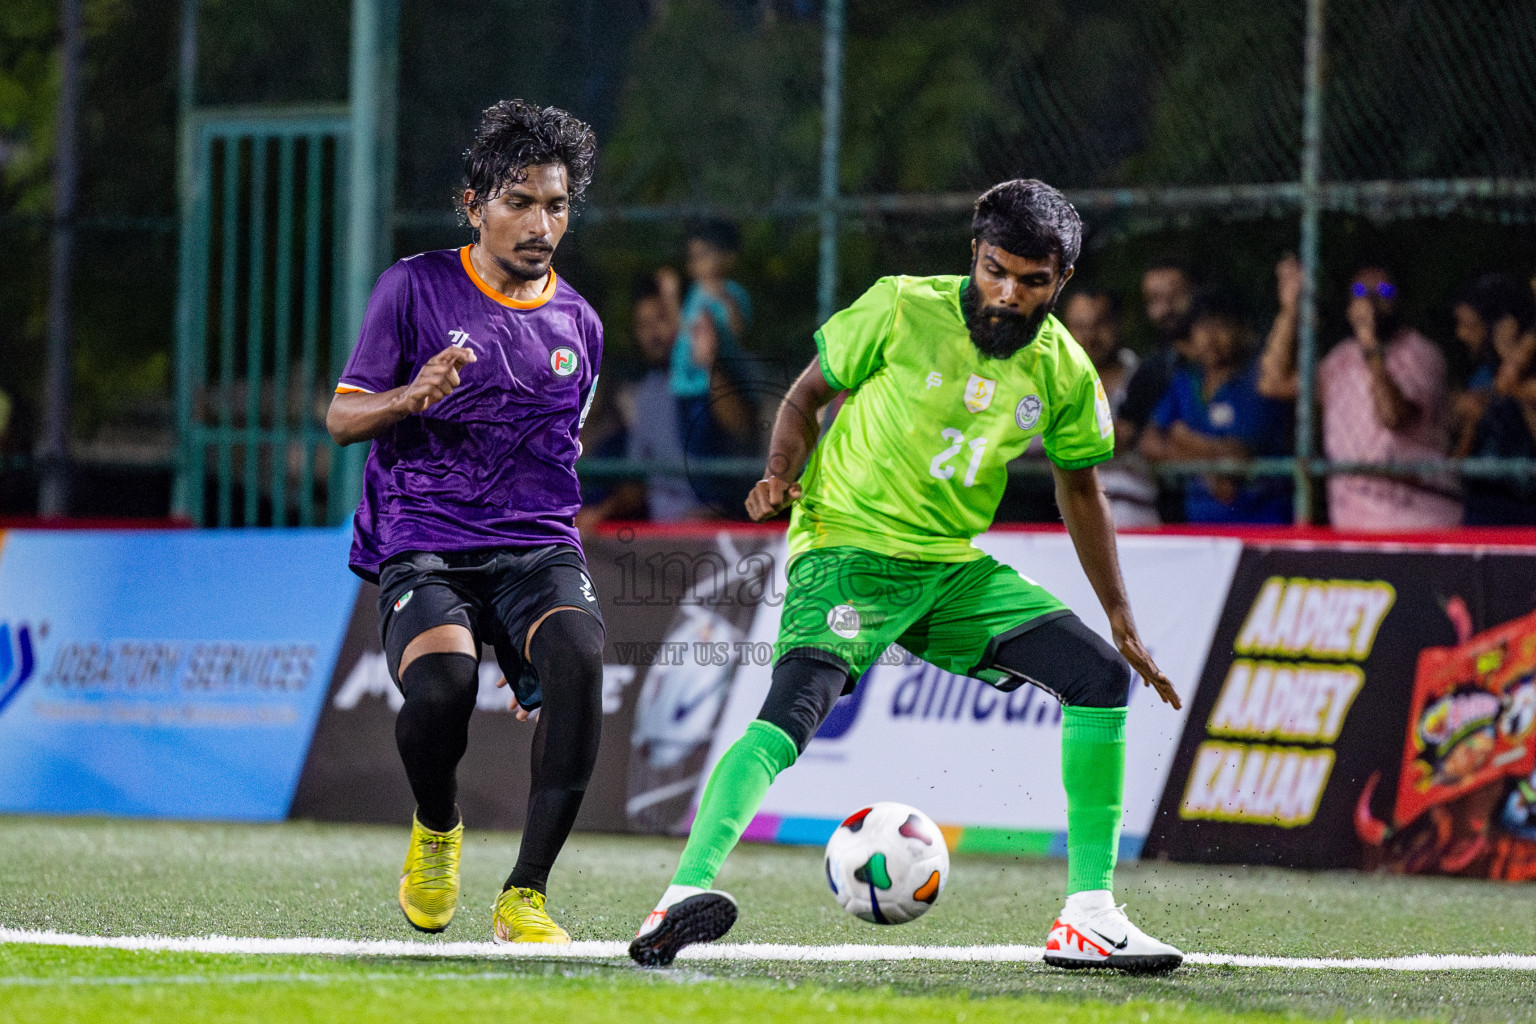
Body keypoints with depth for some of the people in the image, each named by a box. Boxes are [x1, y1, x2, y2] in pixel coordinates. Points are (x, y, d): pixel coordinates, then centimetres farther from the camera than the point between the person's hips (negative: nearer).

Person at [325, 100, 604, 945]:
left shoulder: (576, 323, 17)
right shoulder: (415, 288, 3)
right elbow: (343, 416, 2)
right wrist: (411, 398, -19)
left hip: (538, 550, 3)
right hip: (424, 547, -3)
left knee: (579, 658, -31)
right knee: (442, 684, -33)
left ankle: (525, 894, -24)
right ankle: (436, 830, 4)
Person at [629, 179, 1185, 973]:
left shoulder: (1064, 372, 2)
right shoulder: (902, 310, -10)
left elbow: (1080, 491, 17)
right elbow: (806, 396, 2)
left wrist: (1121, 621, 17)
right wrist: (782, 474, -17)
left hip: (955, 566, 5)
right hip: (849, 548, -5)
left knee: (1102, 677, -6)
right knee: (795, 708, -30)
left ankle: (1088, 918, 0)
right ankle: (686, 893, -41)